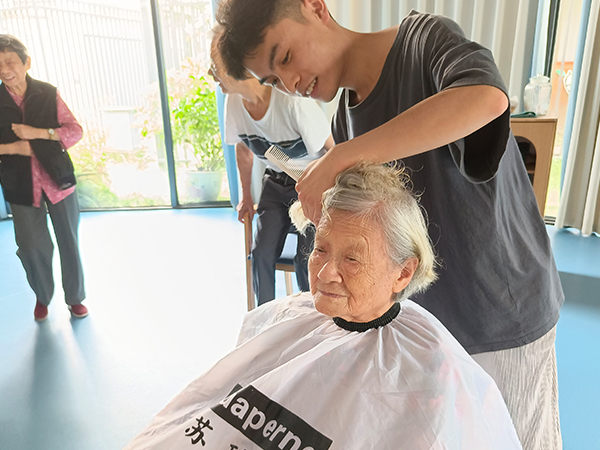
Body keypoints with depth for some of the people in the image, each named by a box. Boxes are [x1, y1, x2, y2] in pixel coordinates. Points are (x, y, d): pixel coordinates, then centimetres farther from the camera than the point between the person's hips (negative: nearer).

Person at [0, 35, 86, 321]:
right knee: (30, 246, 6)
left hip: (57, 180, 0)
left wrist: (37, 132, -16)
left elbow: (76, 131, -5)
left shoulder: (48, 94, -2)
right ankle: (42, 296, 33)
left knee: (68, 241, 7)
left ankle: (75, 297, 26)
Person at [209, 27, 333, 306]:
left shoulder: (293, 102, -30)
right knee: (262, 253, -7)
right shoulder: (234, 102, -9)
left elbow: (332, 148, -19)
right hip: (275, 183, 5)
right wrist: (246, 197, 16)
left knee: (306, 261, -14)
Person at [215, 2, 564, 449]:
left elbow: (486, 97, -39)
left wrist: (337, 159, -37)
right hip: (421, 313, 6)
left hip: (504, 315, -5)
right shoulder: (346, 121, 2)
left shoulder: (425, 38, -15)